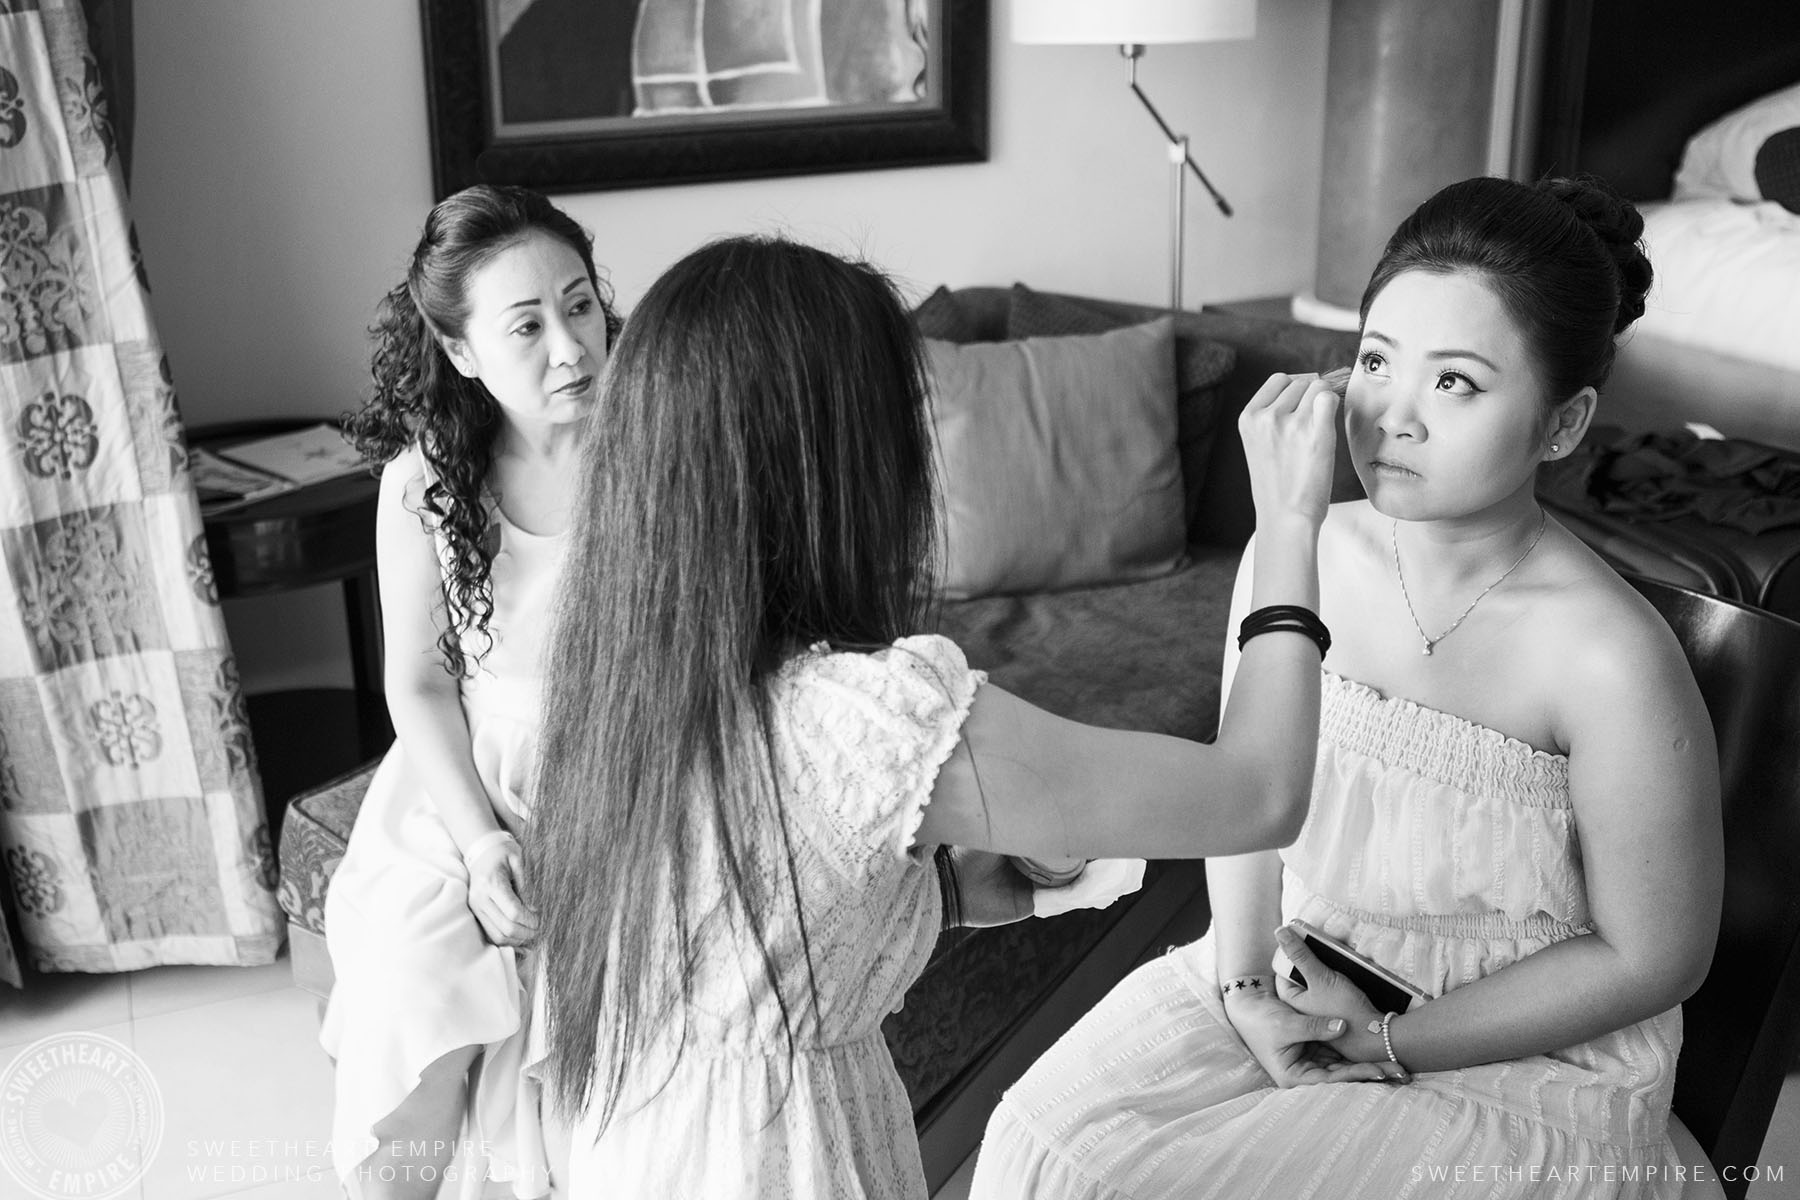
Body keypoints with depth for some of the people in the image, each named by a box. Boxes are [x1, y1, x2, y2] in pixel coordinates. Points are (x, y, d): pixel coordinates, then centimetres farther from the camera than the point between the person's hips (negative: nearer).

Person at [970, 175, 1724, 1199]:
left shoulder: (1609, 660, -24)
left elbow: (1652, 957, -12)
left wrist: (1390, 1043, -13)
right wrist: (1246, 984, -9)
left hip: (1523, 1059, -4)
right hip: (1285, 978, 4)